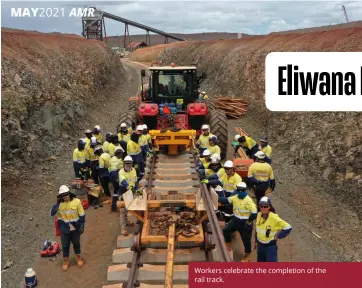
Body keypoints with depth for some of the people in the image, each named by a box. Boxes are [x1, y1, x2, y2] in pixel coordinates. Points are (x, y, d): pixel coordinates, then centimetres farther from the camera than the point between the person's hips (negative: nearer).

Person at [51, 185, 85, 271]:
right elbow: (52, 213, -18)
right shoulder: (59, 203, -11)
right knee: (65, 245, 14)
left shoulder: (76, 201, -17)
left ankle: (78, 257, 41)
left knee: (76, 243, 18)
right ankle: (66, 260, 33)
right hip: (64, 228, 1)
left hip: (75, 227, -1)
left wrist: (82, 226, -9)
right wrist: (57, 203, -26)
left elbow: (82, 215, -9)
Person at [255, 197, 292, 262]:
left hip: (270, 245, -6)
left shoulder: (273, 217, -24)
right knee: (260, 261, 24)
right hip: (260, 244, 6)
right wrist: (256, 241, 15)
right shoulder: (259, 215, -5)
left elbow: (288, 227, -23)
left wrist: (278, 236, -17)